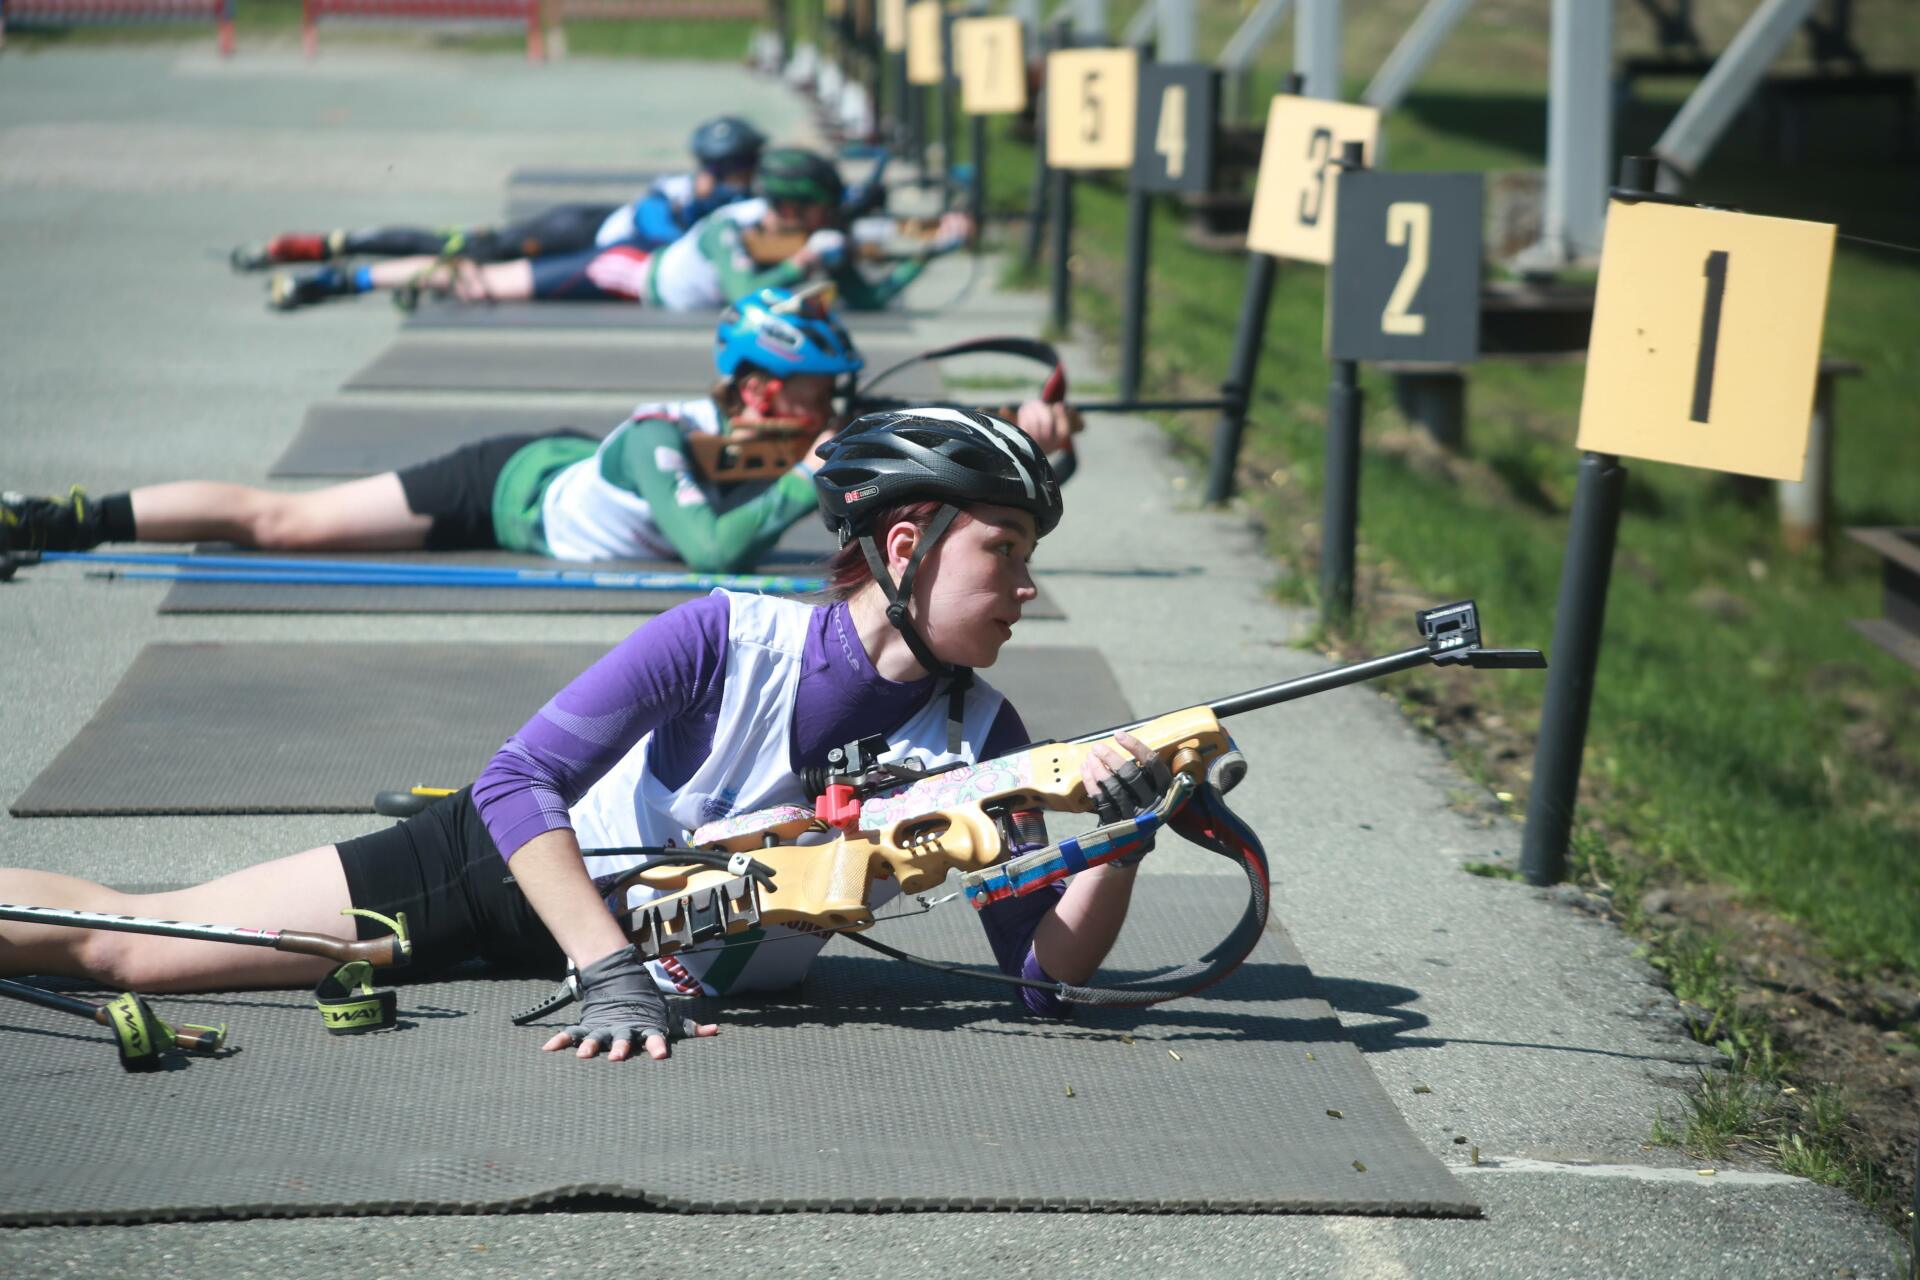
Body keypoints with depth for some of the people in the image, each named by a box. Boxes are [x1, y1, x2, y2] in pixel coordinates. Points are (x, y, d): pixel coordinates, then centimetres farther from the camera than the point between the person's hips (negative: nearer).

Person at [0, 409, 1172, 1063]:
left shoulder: (980, 741, -14)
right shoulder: (732, 641, -24)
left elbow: (1049, 971, -16)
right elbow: (519, 786, -26)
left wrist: (1121, 837, -35)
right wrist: (613, 971, -38)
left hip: (688, 973, 3)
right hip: (522, 877, -3)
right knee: (116, 939, -2)